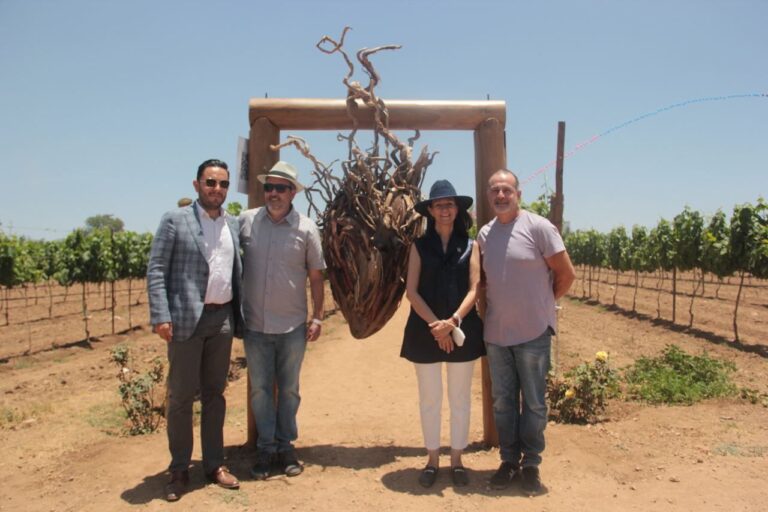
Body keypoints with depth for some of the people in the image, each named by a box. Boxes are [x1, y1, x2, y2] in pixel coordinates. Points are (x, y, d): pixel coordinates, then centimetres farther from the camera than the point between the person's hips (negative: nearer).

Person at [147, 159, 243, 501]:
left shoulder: (233, 224, 11)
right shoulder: (175, 220, -2)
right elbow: (156, 270, -6)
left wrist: (239, 315, 9)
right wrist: (161, 316, -15)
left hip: (223, 319, 4)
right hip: (187, 318, -4)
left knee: (215, 393, 13)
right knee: (181, 396, 4)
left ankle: (214, 463, 24)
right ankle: (179, 470, 18)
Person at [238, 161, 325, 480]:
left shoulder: (306, 228, -3)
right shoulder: (245, 221, -2)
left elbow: (316, 276, 2)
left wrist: (317, 317, -1)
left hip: (293, 326, 0)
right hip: (255, 325, 1)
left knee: (289, 389, 12)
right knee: (260, 389, 9)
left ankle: (285, 446, 26)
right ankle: (266, 448, 22)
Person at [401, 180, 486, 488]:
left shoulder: (470, 246, 5)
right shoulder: (420, 246, 3)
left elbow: (473, 290, -3)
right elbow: (412, 291, -4)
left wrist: (453, 321, -17)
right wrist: (435, 325, -15)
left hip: (462, 330, 1)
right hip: (425, 330, 0)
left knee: (460, 398, 9)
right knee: (429, 398, 9)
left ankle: (456, 460, 24)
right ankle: (432, 459, 23)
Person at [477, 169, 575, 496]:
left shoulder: (538, 227, -11)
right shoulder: (484, 234, 6)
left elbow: (566, 274, -7)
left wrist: (543, 304, 3)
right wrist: (499, 303, 6)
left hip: (533, 332, -4)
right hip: (495, 333, 5)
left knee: (533, 403, 7)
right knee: (502, 402, 13)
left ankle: (531, 464, 23)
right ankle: (509, 460, 29)